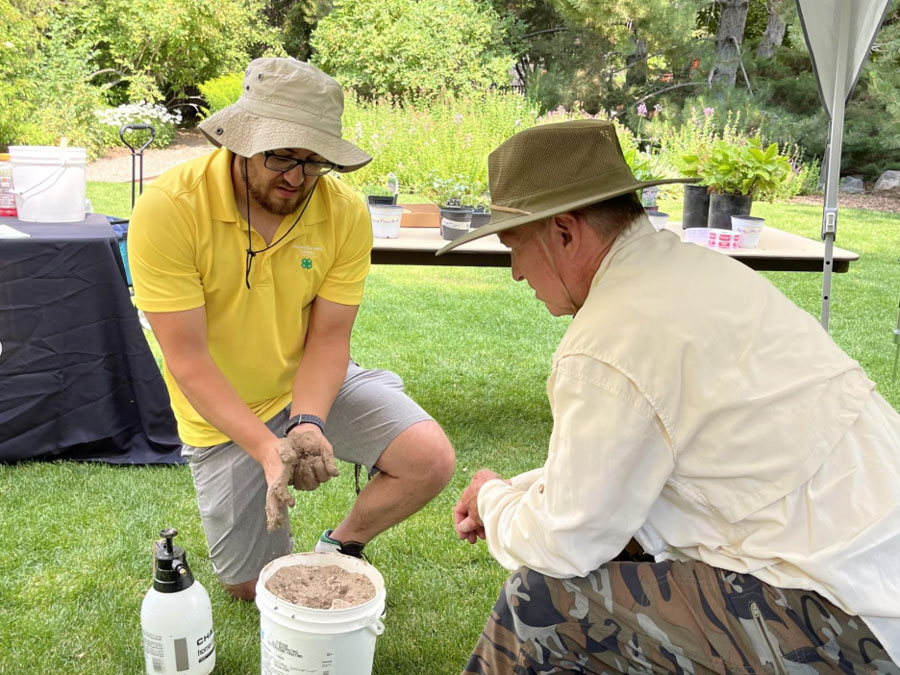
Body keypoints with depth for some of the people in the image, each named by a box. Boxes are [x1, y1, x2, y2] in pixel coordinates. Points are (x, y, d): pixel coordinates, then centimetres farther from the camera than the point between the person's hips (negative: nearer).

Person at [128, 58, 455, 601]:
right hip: (223, 413, -1)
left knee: (432, 460, -20)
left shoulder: (346, 213, -18)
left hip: (317, 381, 2)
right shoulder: (168, 210, -26)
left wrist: (307, 423, -32)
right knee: (252, 587, 6)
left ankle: (341, 546, 10)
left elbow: (328, 339, -13)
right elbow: (187, 358, -25)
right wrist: (266, 446, -36)